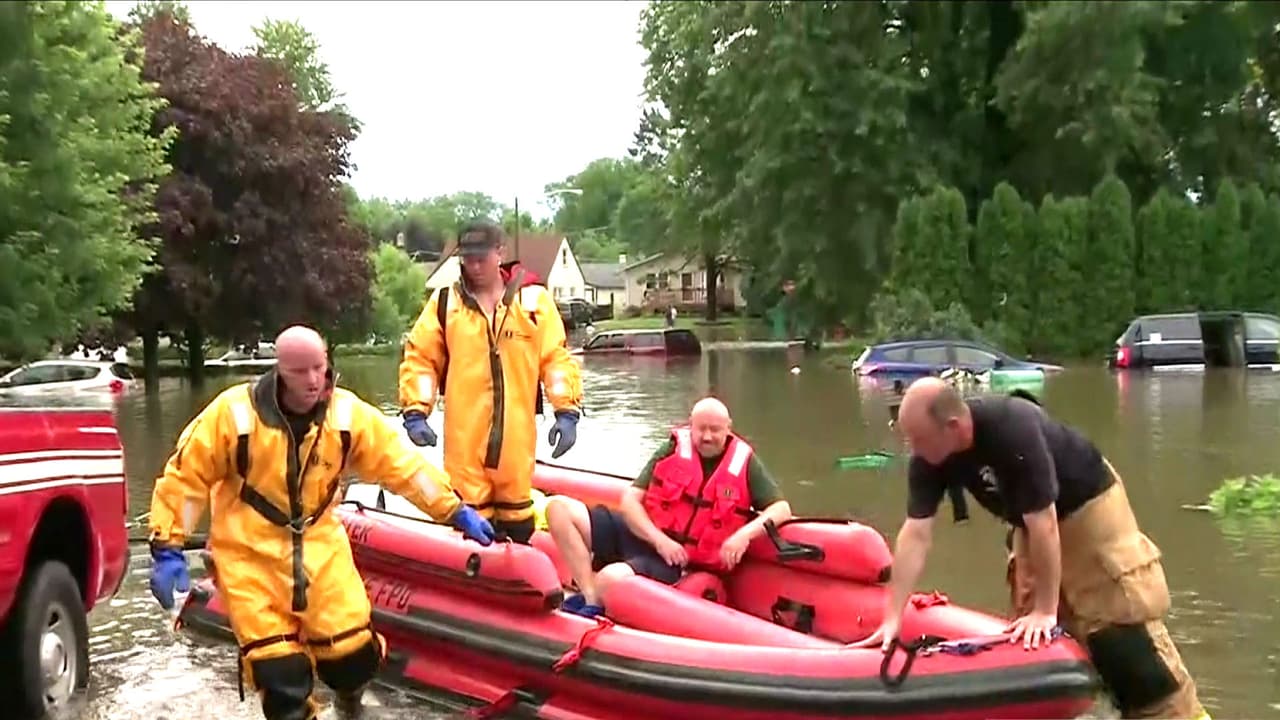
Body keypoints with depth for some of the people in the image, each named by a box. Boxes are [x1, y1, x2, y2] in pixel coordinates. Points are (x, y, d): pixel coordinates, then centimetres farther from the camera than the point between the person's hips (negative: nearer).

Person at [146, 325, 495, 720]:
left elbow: (402, 463, -2)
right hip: (249, 553, -2)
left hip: (319, 545, 3)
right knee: (279, 665, -9)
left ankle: (348, 688, 38)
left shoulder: (347, 412, -7)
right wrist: (168, 549, -12)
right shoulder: (234, 412, -16)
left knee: (353, 651, 1)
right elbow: (185, 476, -9)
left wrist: (455, 510, -3)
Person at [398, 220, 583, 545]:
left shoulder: (534, 299, 6)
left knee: (517, 514, 9)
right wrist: (415, 411, -3)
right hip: (464, 434, 0)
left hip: (516, 432, 0)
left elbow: (557, 357, 4)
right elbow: (419, 358, 7)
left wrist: (566, 411, -5)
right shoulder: (444, 301, 7)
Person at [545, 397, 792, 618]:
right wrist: (659, 539, -15)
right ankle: (590, 599, -16)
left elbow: (781, 509, -2)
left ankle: (591, 610, 1)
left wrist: (745, 533, -21)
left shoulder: (744, 463, 2)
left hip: (676, 562, -4)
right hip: (642, 536, 4)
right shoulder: (673, 450, 5)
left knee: (612, 577, -35)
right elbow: (630, 500, 1)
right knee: (559, 507, -12)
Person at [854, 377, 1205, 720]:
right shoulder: (927, 459, -19)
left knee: (1120, 621, -8)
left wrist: (1046, 608, -26)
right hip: (1031, 521, 7)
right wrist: (892, 616, -19)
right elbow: (915, 534, -16)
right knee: (1031, 635, 7)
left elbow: (1043, 523, -33)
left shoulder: (1013, 430, -38)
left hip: (1090, 506, -7)